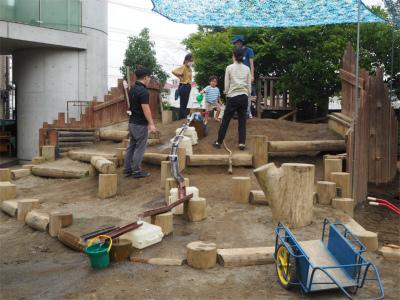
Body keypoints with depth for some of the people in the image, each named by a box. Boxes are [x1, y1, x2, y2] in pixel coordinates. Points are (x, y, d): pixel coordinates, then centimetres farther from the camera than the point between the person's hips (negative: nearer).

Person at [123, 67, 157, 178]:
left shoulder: (132, 89, 10)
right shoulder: (143, 91, -19)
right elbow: (146, 109, -22)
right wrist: (151, 124, -18)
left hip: (132, 122, 9)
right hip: (140, 124, -9)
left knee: (131, 146, 14)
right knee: (139, 148, -1)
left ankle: (127, 169, 18)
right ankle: (136, 171, 5)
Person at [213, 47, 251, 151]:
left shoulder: (229, 68, -4)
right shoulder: (247, 69, 4)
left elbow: (226, 85, -3)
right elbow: (249, 85, 6)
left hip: (232, 97, -2)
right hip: (244, 97, 3)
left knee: (225, 121, 6)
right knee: (242, 121, 7)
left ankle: (219, 142, 13)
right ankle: (242, 143, 4)